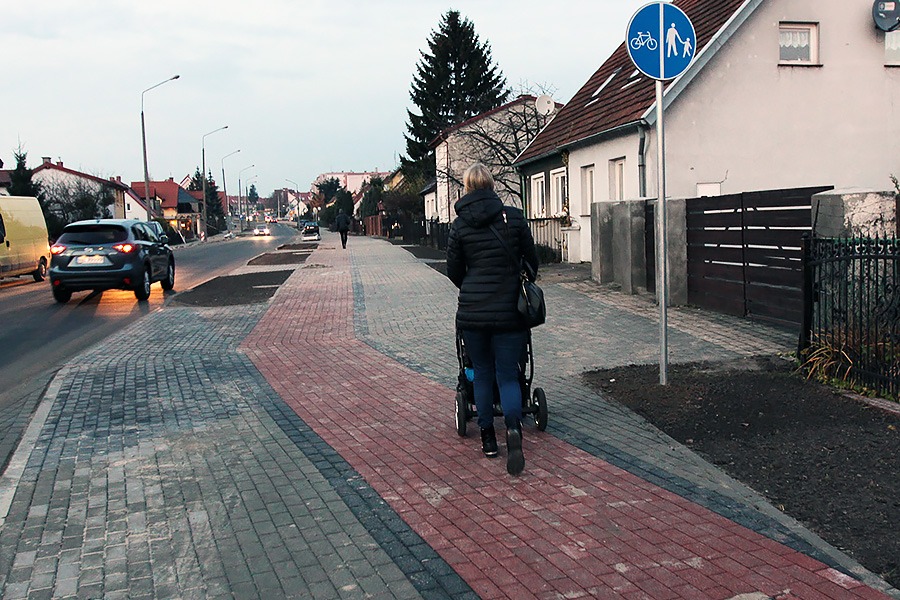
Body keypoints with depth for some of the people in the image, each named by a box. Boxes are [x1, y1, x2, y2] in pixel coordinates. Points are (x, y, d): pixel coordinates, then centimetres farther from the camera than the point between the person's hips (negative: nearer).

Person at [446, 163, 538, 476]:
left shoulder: (459, 225, -1)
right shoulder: (514, 217, -1)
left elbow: (454, 271, 5)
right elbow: (532, 261, 6)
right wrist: (523, 286, 26)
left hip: (472, 312, 1)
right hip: (509, 311, 0)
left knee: (482, 373, 15)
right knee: (508, 374, 6)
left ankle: (488, 438, 21)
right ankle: (513, 427, -20)